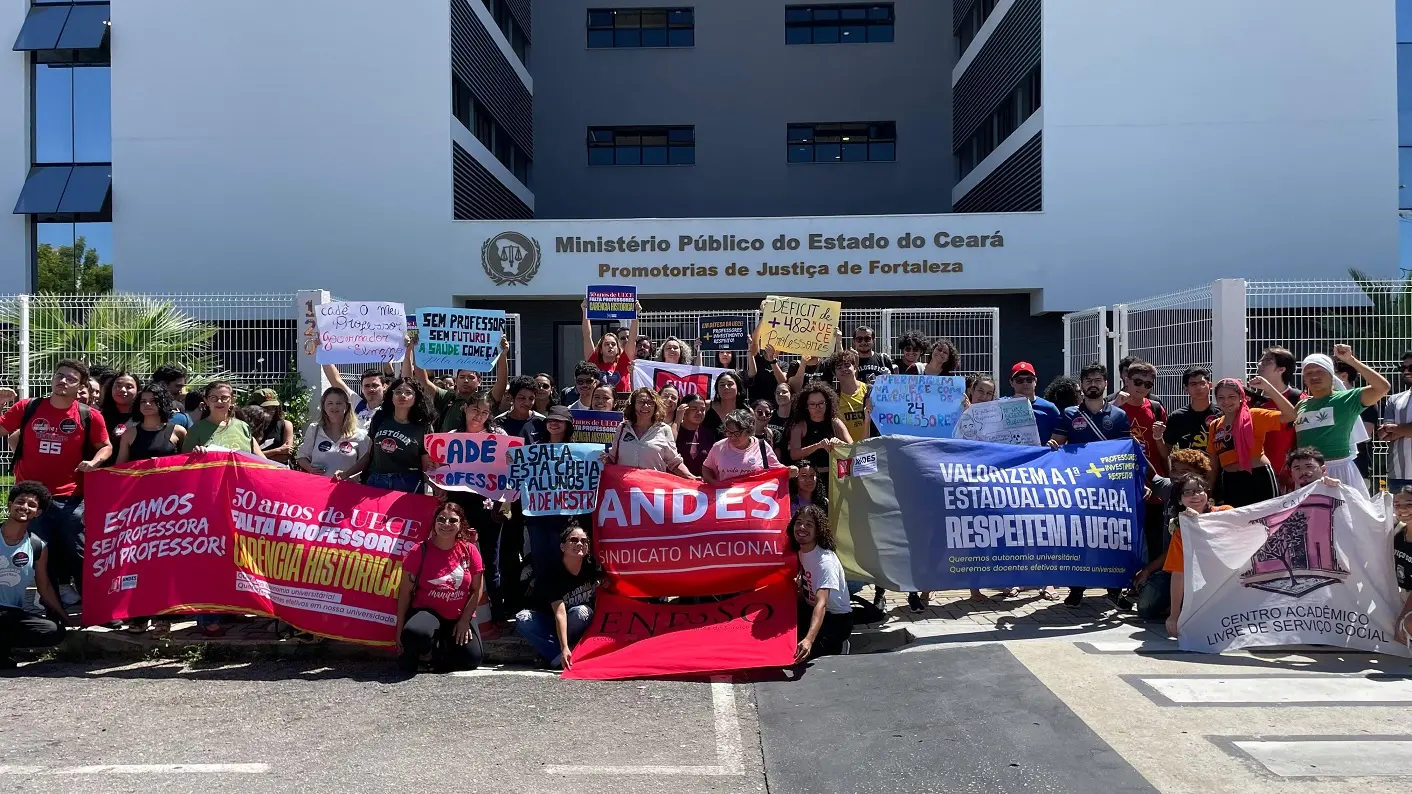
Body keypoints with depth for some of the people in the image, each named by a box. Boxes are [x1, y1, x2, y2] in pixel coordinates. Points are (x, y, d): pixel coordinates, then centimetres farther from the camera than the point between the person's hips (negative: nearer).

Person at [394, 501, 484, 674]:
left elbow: (477, 589, 1)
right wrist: (399, 628, -9)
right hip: (427, 611, -3)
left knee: (472, 660, -16)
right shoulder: (419, 551, -8)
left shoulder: (469, 550, -3)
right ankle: (422, 651, 2)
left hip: (460, 617, 3)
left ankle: (436, 651, 16)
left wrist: (464, 620, -7)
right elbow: (405, 592, -6)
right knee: (414, 633, -37)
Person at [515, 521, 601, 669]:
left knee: (581, 612, -33)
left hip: (582, 623, 1)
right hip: (553, 625, -1)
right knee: (522, 619, -26)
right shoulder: (553, 575, -22)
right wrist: (564, 649, -41)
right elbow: (559, 613, -31)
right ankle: (560, 656, -31)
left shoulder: (592, 567, -15)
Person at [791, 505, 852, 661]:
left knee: (804, 652, -27)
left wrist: (809, 640, -56)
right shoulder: (801, 551, -4)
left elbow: (821, 604, -43)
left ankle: (836, 647, 3)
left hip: (837, 619, -8)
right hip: (811, 610, 8)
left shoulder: (825, 560, -29)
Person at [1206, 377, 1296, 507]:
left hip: (1259, 478, -4)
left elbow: (1290, 415, -17)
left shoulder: (1254, 416, -2)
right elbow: (1214, 464, 16)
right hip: (1230, 482, 5)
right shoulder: (1214, 426, 10)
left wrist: (1268, 388, -20)